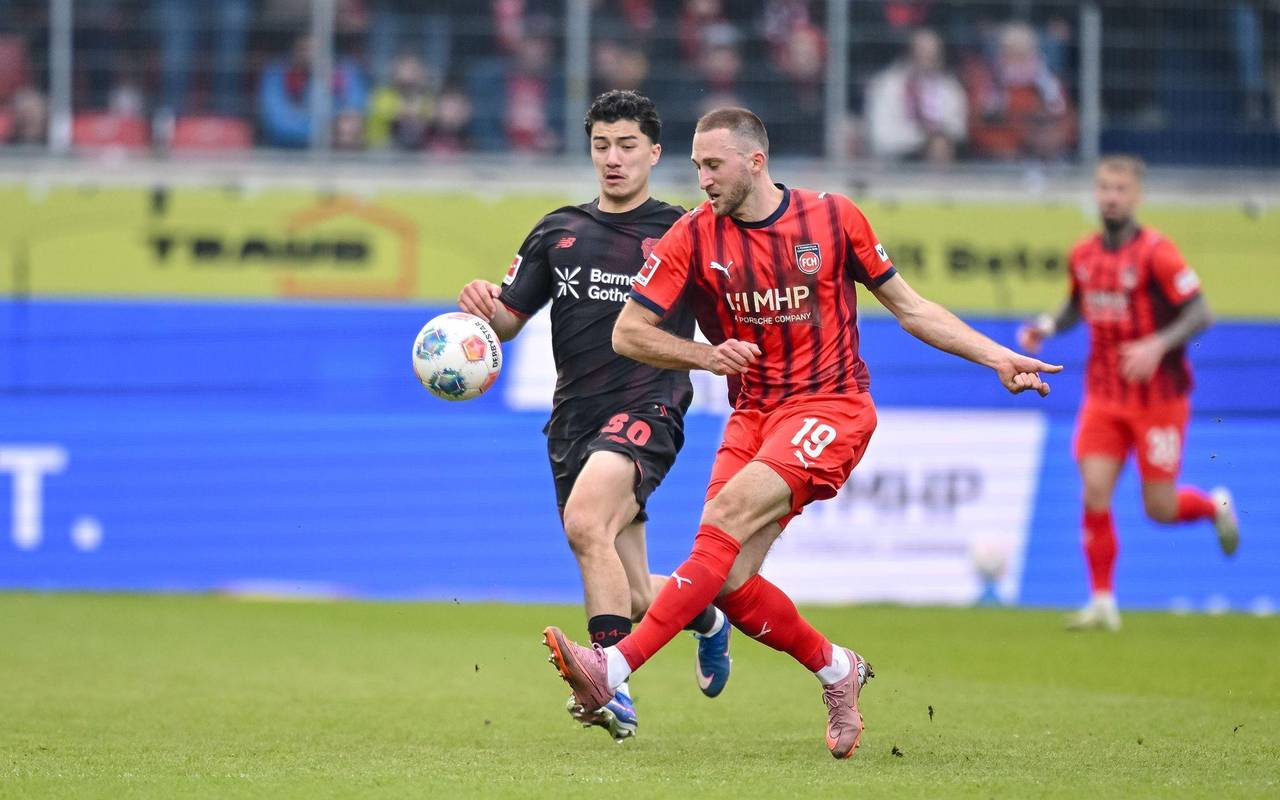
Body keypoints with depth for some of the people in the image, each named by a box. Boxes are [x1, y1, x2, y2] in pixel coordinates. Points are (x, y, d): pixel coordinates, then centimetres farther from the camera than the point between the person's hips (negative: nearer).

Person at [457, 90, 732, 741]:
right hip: (575, 420, 5)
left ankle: (612, 687, -37)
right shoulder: (558, 232, 14)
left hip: (647, 411, -5)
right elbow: (508, 321, 15)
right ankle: (705, 612, 41)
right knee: (633, 597, 6)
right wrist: (483, 307, -8)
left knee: (585, 521, -33)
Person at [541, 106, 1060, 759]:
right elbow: (627, 332, 3)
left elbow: (909, 308, 12)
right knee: (729, 582, -10)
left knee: (727, 516, -26)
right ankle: (836, 670, 17)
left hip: (830, 407, -4)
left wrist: (999, 359, 8)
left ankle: (613, 669, -35)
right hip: (752, 414, 4)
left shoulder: (833, 219, 0)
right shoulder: (694, 236, 2)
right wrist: (706, 356, -12)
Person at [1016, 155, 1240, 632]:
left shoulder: (1156, 253, -14)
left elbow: (1199, 314, -16)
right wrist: (1047, 327, 2)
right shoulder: (1083, 254, 4)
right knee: (1094, 493, -10)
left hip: (1158, 400, -4)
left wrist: (1157, 346, -31)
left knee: (1160, 509, 1)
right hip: (1104, 396, 4)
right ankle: (1103, 603, 0)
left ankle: (1216, 506, 35)